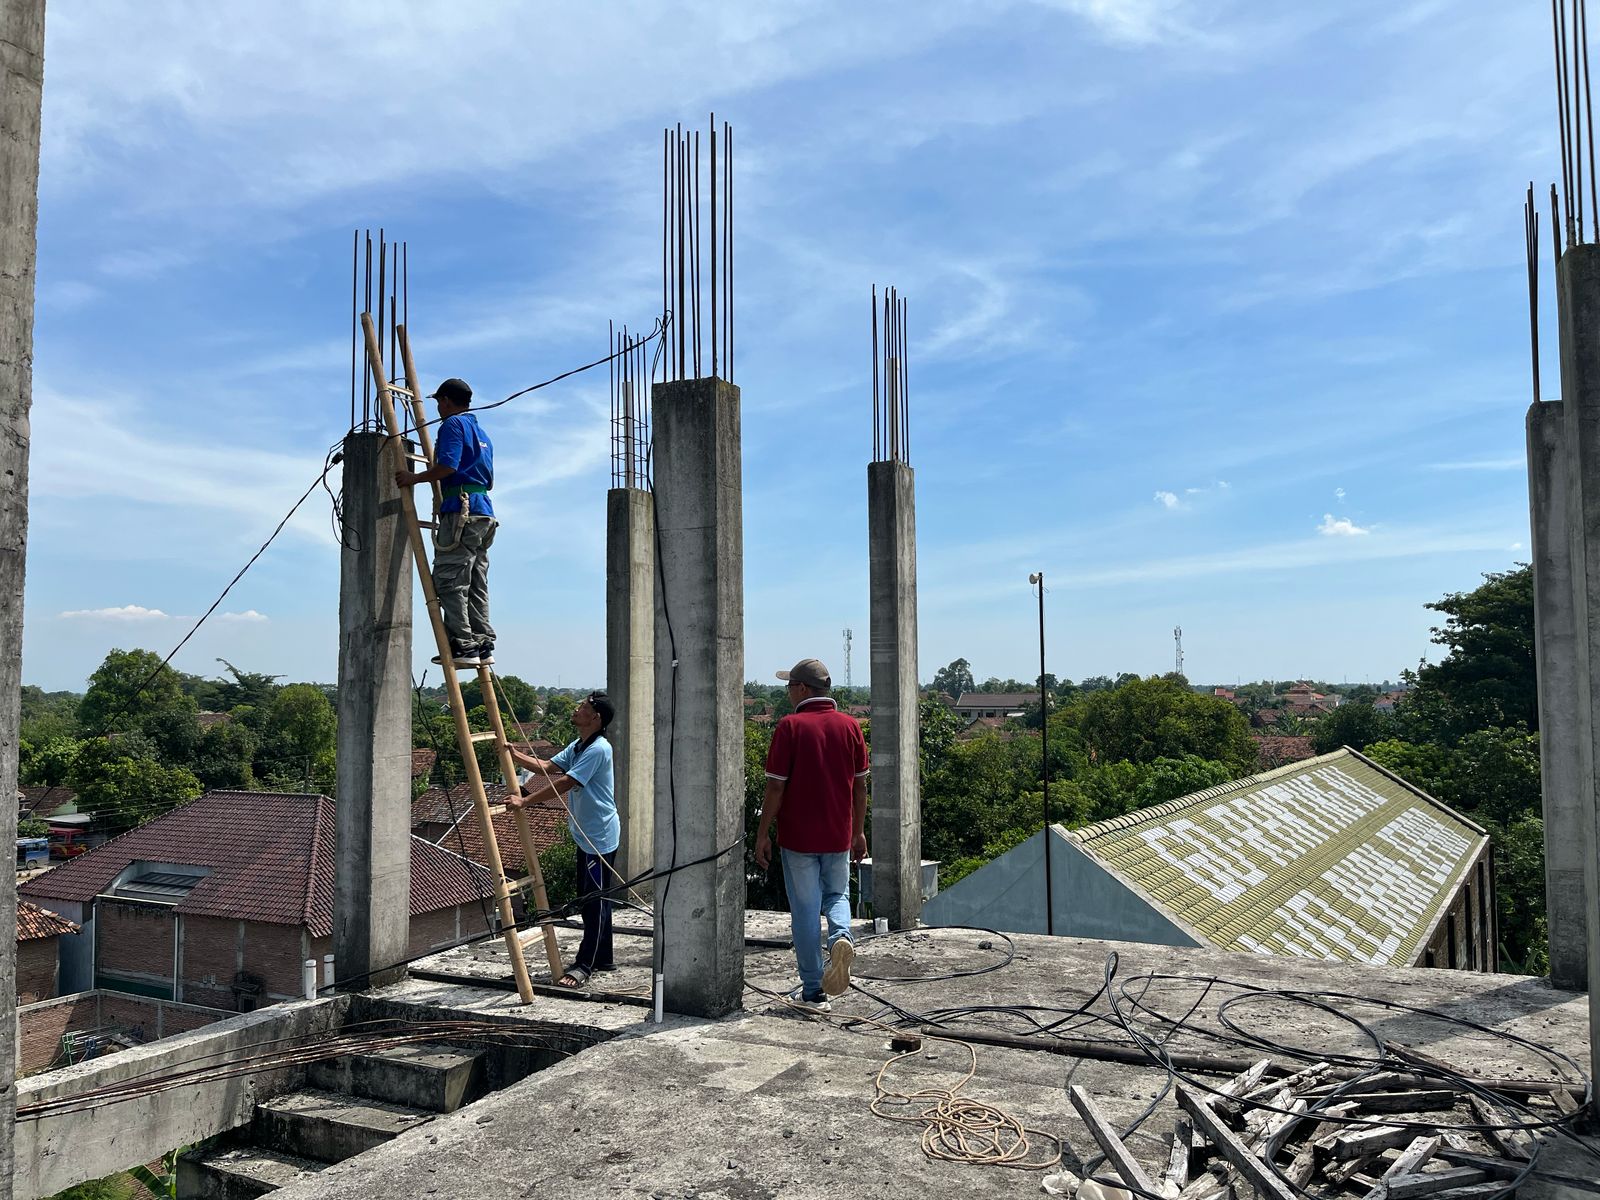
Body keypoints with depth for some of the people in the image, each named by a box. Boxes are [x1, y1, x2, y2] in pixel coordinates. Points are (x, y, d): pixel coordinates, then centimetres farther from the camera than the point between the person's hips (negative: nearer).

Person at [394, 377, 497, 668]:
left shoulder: (453, 425, -2)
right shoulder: (482, 432, 26)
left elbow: (447, 466, -16)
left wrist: (415, 478, -6)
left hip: (462, 510, -9)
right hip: (484, 512, 9)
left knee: (449, 580, -9)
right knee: (476, 583, 8)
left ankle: (463, 646, -13)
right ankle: (483, 645, 5)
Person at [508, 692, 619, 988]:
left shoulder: (598, 749, -19)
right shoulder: (577, 746, 13)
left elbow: (563, 784, -23)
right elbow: (546, 767, 9)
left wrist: (525, 801, -21)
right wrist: (515, 756, -3)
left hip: (600, 835, -10)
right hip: (585, 834, 10)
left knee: (595, 900, -5)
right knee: (592, 898, 15)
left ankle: (584, 965, -3)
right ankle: (603, 958, 24)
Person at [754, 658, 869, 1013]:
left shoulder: (790, 727, -11)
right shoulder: (850, 726, 2)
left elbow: (776, 787, -12)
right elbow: (860, 785, 6)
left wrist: (762, 834, -3)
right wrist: (859, 832, 15)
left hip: (798, 837, -3)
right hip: (839, 836, 3)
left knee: (805, 909, 6)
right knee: (837, 895, 22)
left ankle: (813, 992, 11)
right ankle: (841, 937, -9)